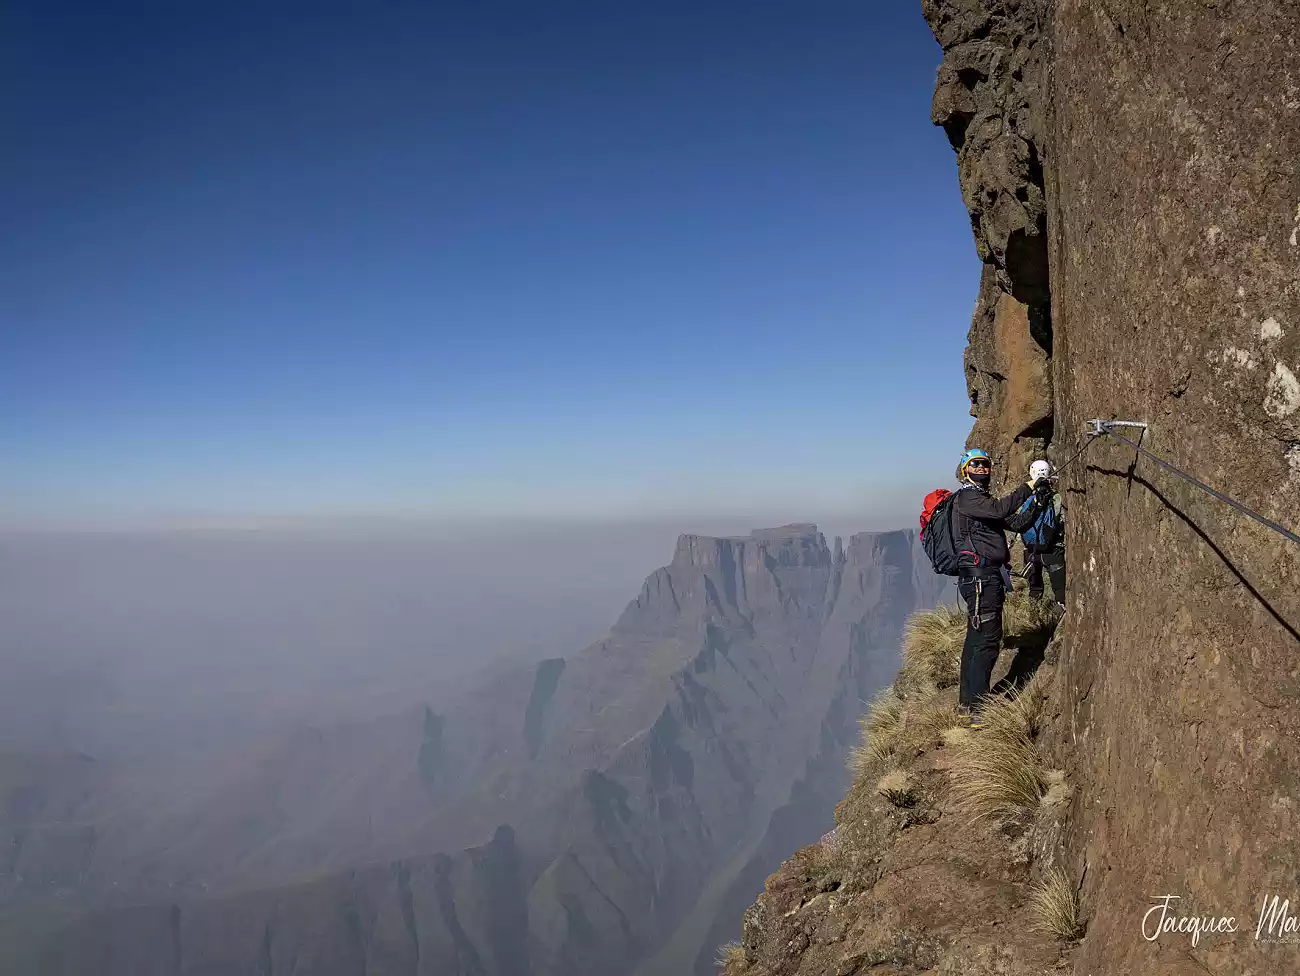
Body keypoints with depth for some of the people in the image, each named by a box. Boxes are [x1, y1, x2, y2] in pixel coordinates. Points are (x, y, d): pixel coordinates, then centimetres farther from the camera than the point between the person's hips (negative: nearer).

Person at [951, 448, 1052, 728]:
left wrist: (1037, 500, 6)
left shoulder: (983, 500, 23)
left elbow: (1016, 523, 17)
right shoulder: (966, 497, -7)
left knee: (976, 639, 13)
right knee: (987, 640, -14)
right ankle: (975, 708, -14)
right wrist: (1027, 487, -18)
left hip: (988, 577, 10)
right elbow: (998, 509, -24)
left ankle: (966, 699, 19)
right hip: (980, 576, -10)